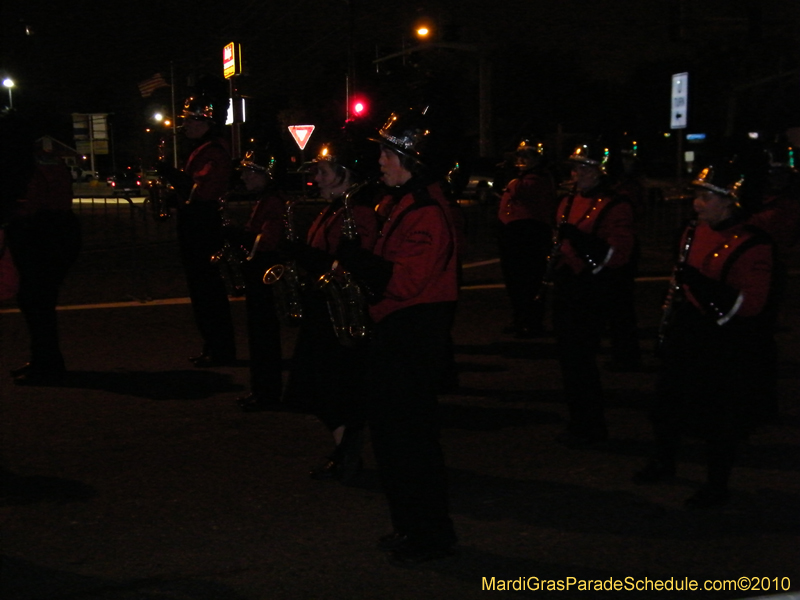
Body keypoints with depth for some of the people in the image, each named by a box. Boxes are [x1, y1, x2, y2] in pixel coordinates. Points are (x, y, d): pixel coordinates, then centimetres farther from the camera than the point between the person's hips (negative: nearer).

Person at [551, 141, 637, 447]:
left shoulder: (615, 207, -10)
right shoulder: (568, 202, 14)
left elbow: (618, 254, -19)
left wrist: (579, 238, -28)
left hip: (593, 292, -8)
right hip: (567, 289, 8)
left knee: (580, 357, -7)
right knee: (568, 357, 12)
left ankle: (592, 427, 6)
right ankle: (578, 422, 24)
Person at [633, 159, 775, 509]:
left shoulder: (753, 246, -19)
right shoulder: (694, 233, 2)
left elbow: (751, 303, -24)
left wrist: (700, 283, -31)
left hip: (729, 345, -7)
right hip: (689, 335, 7)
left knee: (721, 418, 5)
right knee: (668, 402, 19)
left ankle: (717, 486, 23)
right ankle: (663, 463, 41)